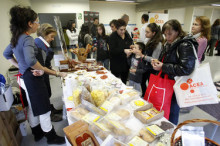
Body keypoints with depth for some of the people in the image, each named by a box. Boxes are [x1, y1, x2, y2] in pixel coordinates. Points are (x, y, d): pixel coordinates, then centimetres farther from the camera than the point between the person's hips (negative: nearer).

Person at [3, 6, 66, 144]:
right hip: (33, 78, -10)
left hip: (25, 77, 10)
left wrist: (20, 66, 15)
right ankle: (51, 137, 24)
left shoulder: (16, 38, 8)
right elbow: (30, 60, -38)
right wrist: (52, 72, -28)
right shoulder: (27, 39, -21)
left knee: (33, 107, 23)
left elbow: (7, 54, 21)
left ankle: (37, 133, 42)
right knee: (44, 109, 5)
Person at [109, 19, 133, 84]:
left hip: (126, 63, 5)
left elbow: (131, 44, 20)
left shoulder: (127, 35, 7)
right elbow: (112, 50, -19)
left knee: (124, 82, 15)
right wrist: (124, 51, -30)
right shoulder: (113, 36, -9)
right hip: (116, 64, -5)